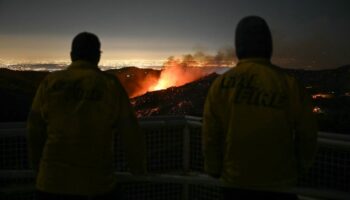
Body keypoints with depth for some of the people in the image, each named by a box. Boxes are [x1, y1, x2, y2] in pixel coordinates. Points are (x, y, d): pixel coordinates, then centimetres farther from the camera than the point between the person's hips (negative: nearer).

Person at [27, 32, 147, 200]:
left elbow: (35, 132, 7)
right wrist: (139, 171, 13)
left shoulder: (50, 83, 0)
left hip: (52, 185, 2)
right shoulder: (110, 85, -5)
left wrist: (38, 167, 24)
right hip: (96, 186, -1)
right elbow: (132, 136, -3)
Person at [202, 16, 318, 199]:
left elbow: (210, 136, -7)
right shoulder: (289, 85, -12)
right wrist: (300, 167, 14)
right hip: (279, 184, 0)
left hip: (235, 183, 1)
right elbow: (307, 135, -4)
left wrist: (214, 170, 9)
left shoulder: (220, 85, -11)